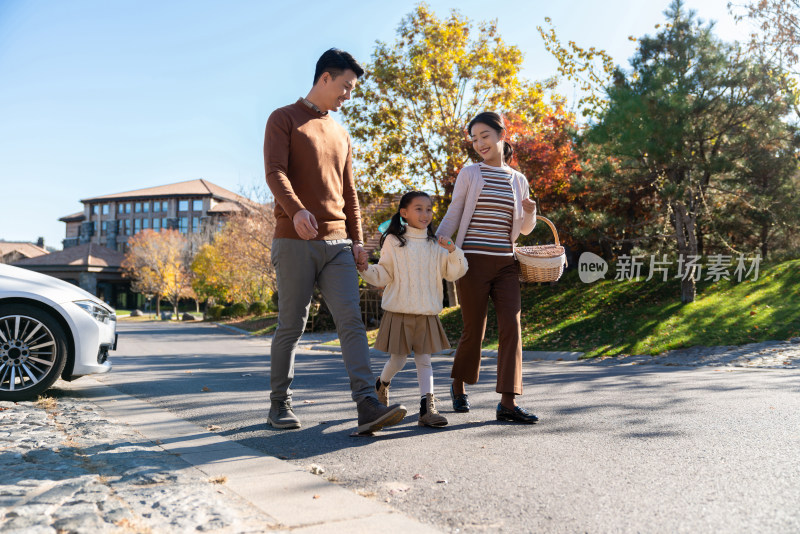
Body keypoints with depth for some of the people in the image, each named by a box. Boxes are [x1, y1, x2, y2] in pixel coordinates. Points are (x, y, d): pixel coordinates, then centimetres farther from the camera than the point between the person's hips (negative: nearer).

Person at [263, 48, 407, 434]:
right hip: (295, 241, -5)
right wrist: (296, 209, -30)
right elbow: (275, 171, -11)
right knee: (290, 326, 2)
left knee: (351, 322, -7)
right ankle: (280, 405, 17)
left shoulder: (341, 135, 23)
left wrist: (356, 239, 13)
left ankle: (367, 406, -11)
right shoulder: (284, 119, 5)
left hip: (337, 243, 5)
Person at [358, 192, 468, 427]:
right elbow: (384, 275, 1)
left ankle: (427, 407, 1)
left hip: (427, 313, 2)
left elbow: (454, 273, 6)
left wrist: (453, 251, -8)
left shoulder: (434, 245, 10)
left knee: (424, 359, 1)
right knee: (398, 359, 6)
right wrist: (365, 269, -16)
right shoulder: (393, 241, 1)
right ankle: (382, 384, 37)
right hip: (399, 311, -2)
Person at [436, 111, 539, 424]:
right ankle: (458, 386, 27)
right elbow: (452, 216, 5)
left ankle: (508, 402, -5)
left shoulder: (518, 180, 14)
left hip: (506, 263, 3)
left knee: (511, 327, -7)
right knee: (473, 330, 2)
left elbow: (524, 229, 20)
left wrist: (530, 212, -2)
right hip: (473, 261, -3)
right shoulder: (470, 174, 5)